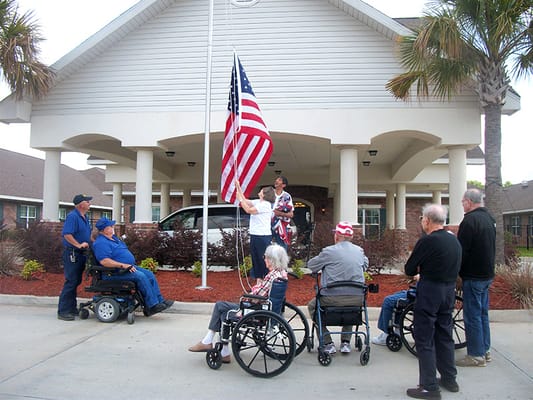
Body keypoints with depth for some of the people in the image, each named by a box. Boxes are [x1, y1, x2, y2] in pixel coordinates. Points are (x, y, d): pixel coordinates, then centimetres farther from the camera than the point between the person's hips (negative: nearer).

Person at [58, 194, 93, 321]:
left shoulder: (85, 217, 16)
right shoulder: (72, 216, -14)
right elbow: (67, 234, -23)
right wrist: (79, 245, -26)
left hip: (81, 253, 10)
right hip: (72, 253, -10)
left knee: (76, 281, 14)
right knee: (71, 281, -9)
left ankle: (71, 308, 23)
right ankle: (63, 311, -3)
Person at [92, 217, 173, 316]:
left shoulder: (113, 238, 18)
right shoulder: (101, 243, -15)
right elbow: (104, 261, -27)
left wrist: (130, 266, 17)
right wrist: (123, 265, -27)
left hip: (128, 267, 10)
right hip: (115, 273, -10)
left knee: (150, 275, -2)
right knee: (140, 276, -26)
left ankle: (160, 301, -3)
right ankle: (152, 306, -21)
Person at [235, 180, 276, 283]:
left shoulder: (265, 204, -14)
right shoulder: (258, 202, 13)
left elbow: (248, 210, -17)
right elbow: (245, 201, 18)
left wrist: (240, 199, -9)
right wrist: (238, 187, 12)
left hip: (263, 236, -9)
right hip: (255, 235, 9)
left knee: (264, 260, -5)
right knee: (256, 259, 13)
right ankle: (258, 281, 22)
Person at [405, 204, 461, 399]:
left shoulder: (427, 241, -17)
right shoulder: (454, 240, 7)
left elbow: (409, 270, -13)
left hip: (430, 292, -8)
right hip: (450, 291, 8)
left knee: (424, 340, 1)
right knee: (445, 336, 20)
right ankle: (449, 379, 30)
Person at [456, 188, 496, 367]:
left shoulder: (470, 220, -18)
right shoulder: (489, 218, 11)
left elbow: (462, 250, -19)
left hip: (473, 275, -9)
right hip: (487, 273, 9)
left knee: (472, 315, -2)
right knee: (482, 313, 17)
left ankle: (476, 355, 4)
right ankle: (485, 350, 24)